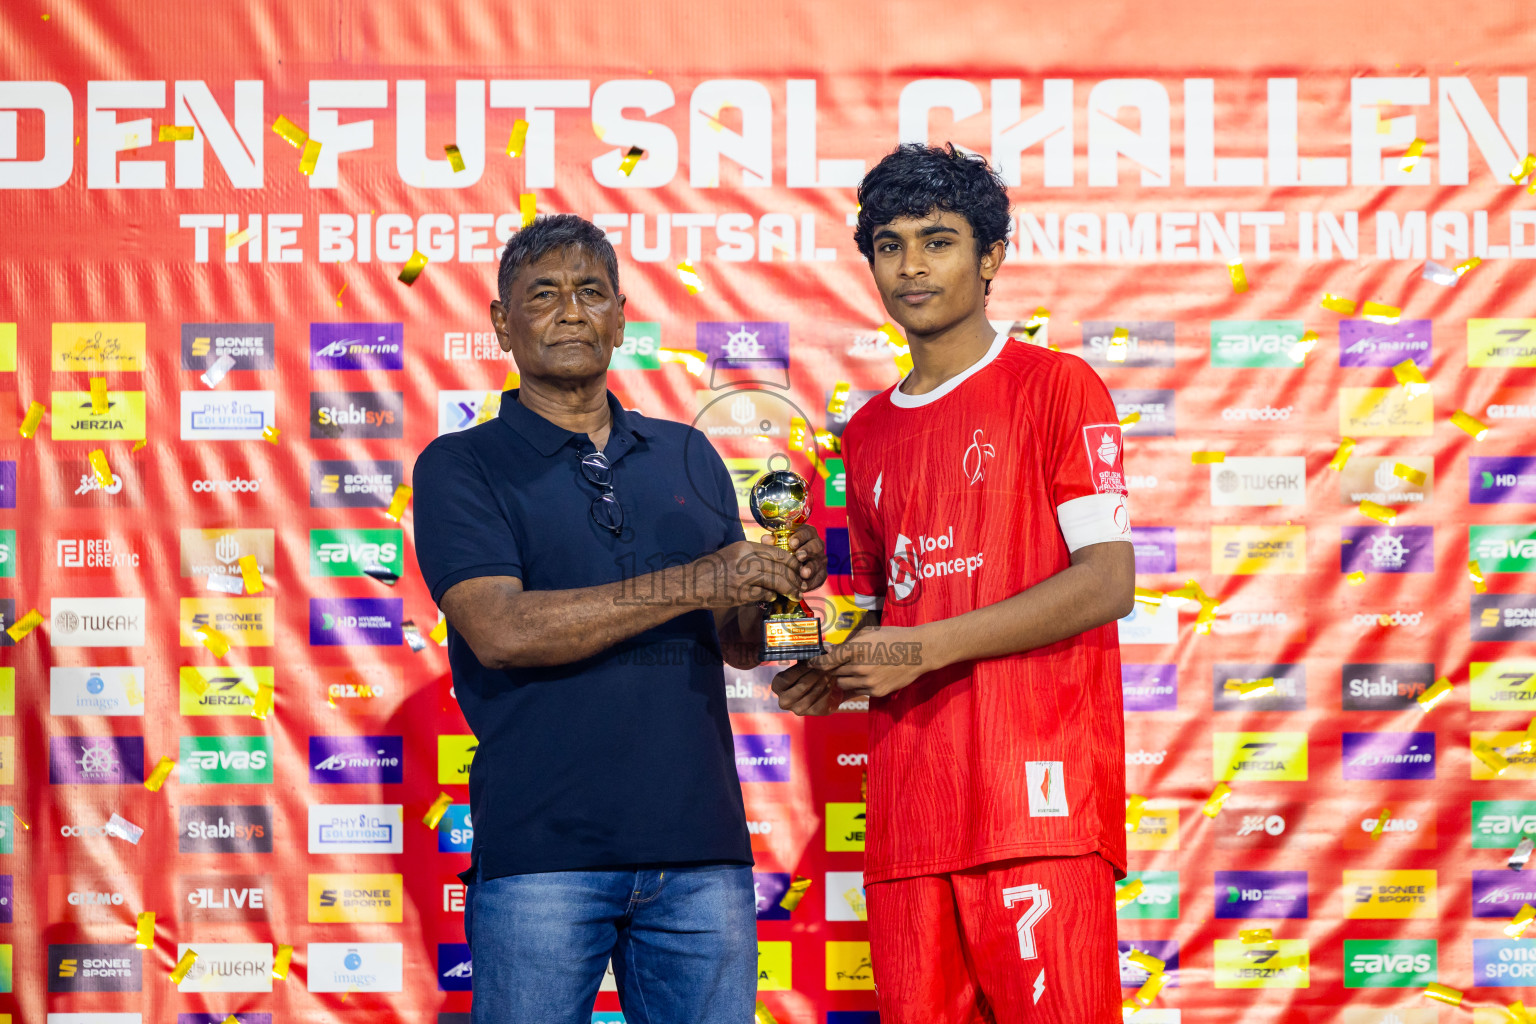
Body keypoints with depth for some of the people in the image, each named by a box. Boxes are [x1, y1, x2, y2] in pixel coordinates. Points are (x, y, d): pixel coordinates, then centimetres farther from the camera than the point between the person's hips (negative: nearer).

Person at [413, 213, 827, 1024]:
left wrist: (778, 585, -6)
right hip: (541, 856, -3)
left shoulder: (687, 456, 16)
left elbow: (738, 645, 17)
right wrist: (690, 584, -16)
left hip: (700, 845, 4)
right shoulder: (460, 466, 3)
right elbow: (500, 629, -12)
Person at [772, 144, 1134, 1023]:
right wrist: (833, 669, 7)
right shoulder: (869, 433, 20)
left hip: (1039, 793, -6)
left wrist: (926, 646, -13)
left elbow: (1108, 582, -9)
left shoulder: (1056, 387, 1)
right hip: (909, 809, 6)